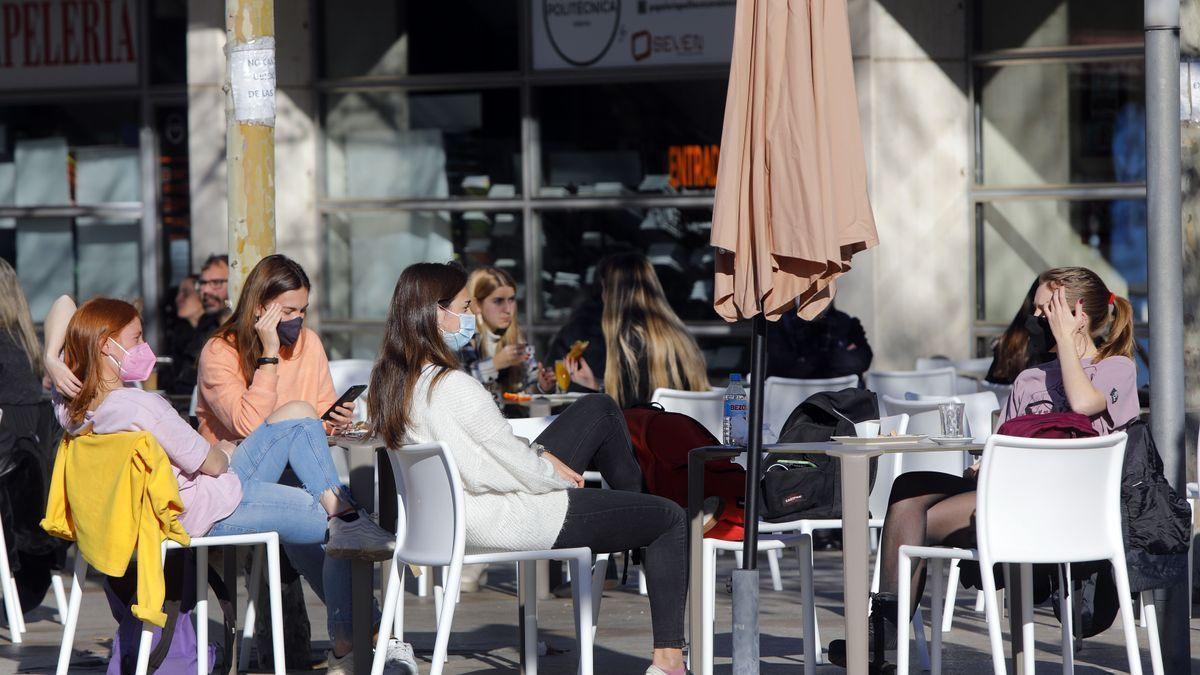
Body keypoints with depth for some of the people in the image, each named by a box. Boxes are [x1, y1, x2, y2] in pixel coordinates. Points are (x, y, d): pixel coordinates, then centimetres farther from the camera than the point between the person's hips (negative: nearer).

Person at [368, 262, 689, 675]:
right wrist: (559, 476, -2)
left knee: (599, 409, 21)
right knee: (671, 520, 7)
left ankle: (635, 499, 42)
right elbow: (513, 463, -21)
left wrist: (540, 456, 2)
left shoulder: (389, 383, 0)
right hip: (509, 523, -9)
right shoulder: (453, 387, -29)